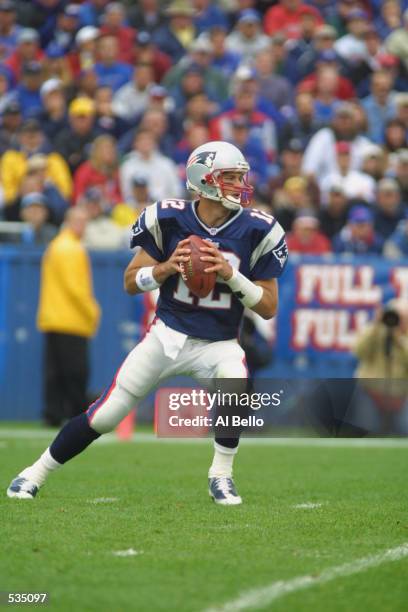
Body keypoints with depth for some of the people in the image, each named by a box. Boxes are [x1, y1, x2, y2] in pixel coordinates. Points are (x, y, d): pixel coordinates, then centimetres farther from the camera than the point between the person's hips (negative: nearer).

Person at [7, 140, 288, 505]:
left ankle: (221, 476, -13)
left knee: (236, 382, -35)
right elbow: (131, 282, 0)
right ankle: (36, 473, 20)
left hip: (218, 344, 0)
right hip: (167, 335, 0)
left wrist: (231, 274, -21)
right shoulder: (169, 219, -9)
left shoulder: (255, 231, -9)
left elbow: (269, 308, -6)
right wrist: (166, 268, -20)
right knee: (104, 416, -2)